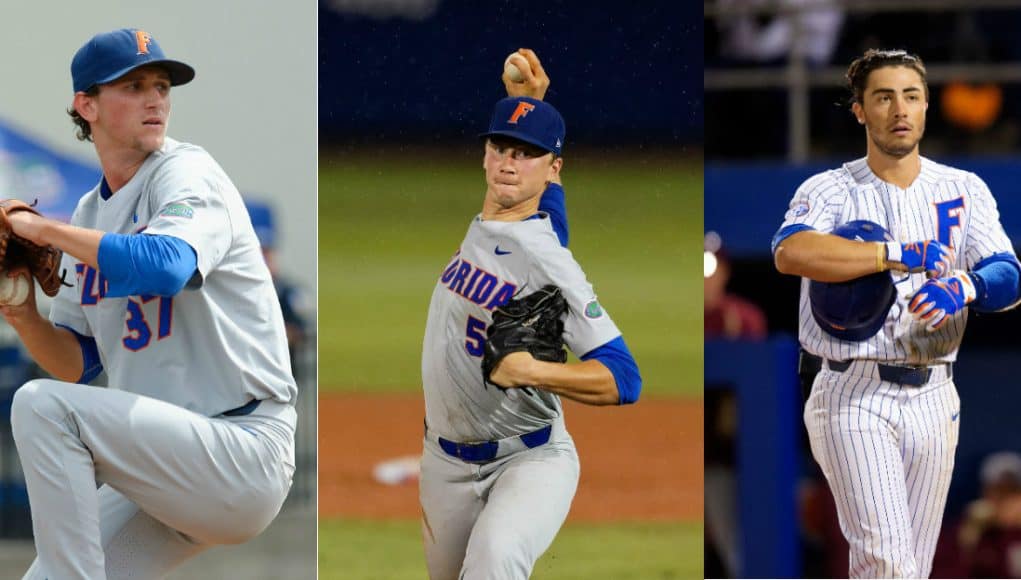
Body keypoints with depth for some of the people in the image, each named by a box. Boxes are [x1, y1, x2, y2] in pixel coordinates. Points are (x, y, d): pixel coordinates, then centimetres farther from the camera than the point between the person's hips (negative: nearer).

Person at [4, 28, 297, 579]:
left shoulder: (187, 173, -8)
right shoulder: (91, 214, 14)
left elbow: (165, 267, -31)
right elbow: (77, 364, 15)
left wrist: (44, 229, -21)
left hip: (244, 454, -8)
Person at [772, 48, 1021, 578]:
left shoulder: (965, 191, 11)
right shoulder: (829, 191, 1)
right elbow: (791, 252, -22)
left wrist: (962, 287, -26)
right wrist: (900, 255, -22)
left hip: (933, 399, 4)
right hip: (853, 397, -4)